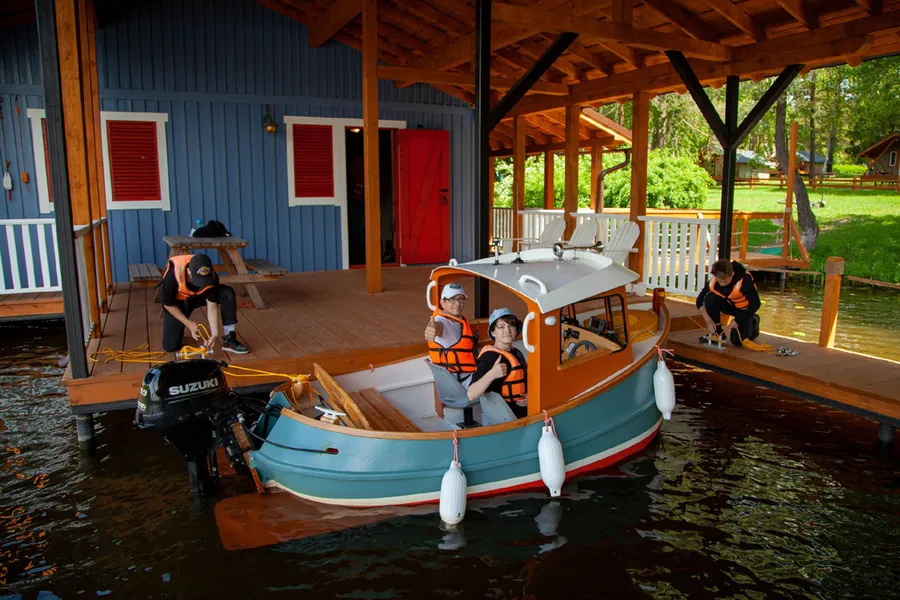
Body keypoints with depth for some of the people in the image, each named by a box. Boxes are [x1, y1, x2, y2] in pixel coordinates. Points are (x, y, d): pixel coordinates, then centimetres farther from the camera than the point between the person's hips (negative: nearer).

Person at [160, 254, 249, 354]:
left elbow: (212, 305, -23)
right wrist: (189, 323, -21)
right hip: (178, 301, -2)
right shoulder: (172, 274, -37)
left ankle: (229, 339, -20)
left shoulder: (211, 276, -30)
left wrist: (215, 334, -29)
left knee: (228, 293, -27)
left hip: (198, 296, 2)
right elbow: (168, 304, -21)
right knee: (170, 346, -13)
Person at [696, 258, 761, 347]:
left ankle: (752, 323, 15)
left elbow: (755, 304, -23)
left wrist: (737, 321, -26)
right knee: (709, 298, -28)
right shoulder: (713, 281, -23)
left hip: (744, 309, -3)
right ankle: (716, 332, -9)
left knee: (737, 340, -19)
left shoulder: (744, 281, -34)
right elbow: (700, 301, -13)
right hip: (728, 305, 4)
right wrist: (708, 320, -25)